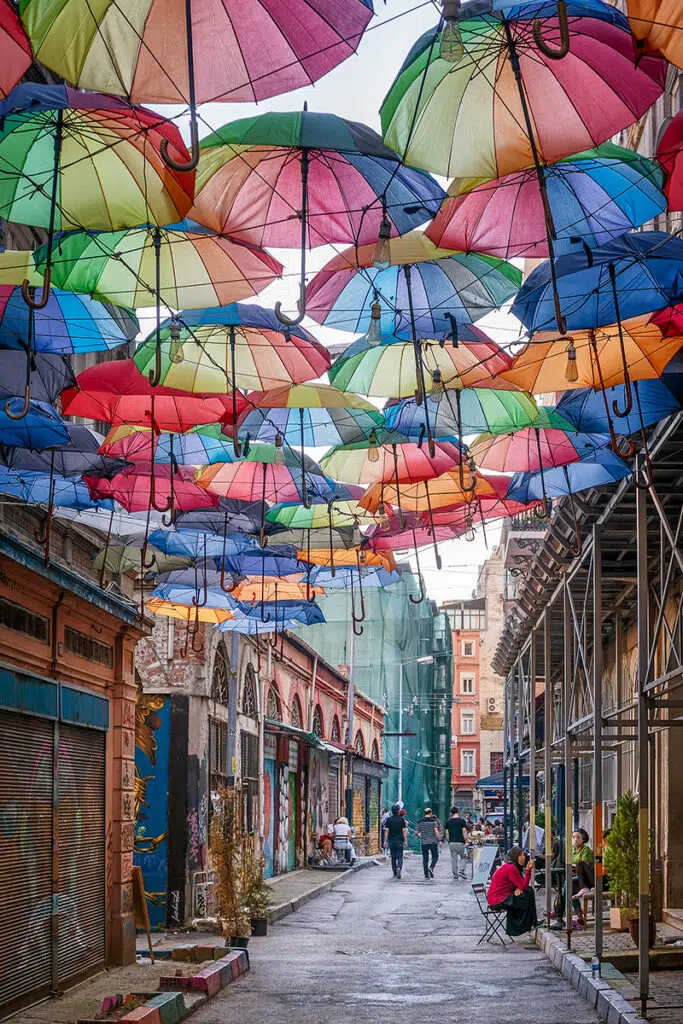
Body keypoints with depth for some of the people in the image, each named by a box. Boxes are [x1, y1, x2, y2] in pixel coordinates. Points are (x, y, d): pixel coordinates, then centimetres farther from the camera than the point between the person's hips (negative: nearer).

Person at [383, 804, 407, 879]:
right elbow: (404, 831, -6)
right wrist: (405, 841, -3)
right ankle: (399, 868, -24)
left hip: (391, 840, 2)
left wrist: (385, 841, -1)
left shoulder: (389, 819, 1)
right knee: (400, 856, 3)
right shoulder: (402, 819, -3)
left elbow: (386, 830, -2)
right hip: (400, 841, -2)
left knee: (393, 857, 10)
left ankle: (395, 874, 11)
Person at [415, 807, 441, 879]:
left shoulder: (420, 822, 5)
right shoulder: (433, 821, -5)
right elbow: (436, 831, -15)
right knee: (435, 857, 9)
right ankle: (431, 868, -17)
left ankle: (426, 875, 3)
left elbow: (416, 832, 6)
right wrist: (439, 839, -7)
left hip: (424, 842, 3)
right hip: (433, 842, -3)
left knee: (425, 858, 7)